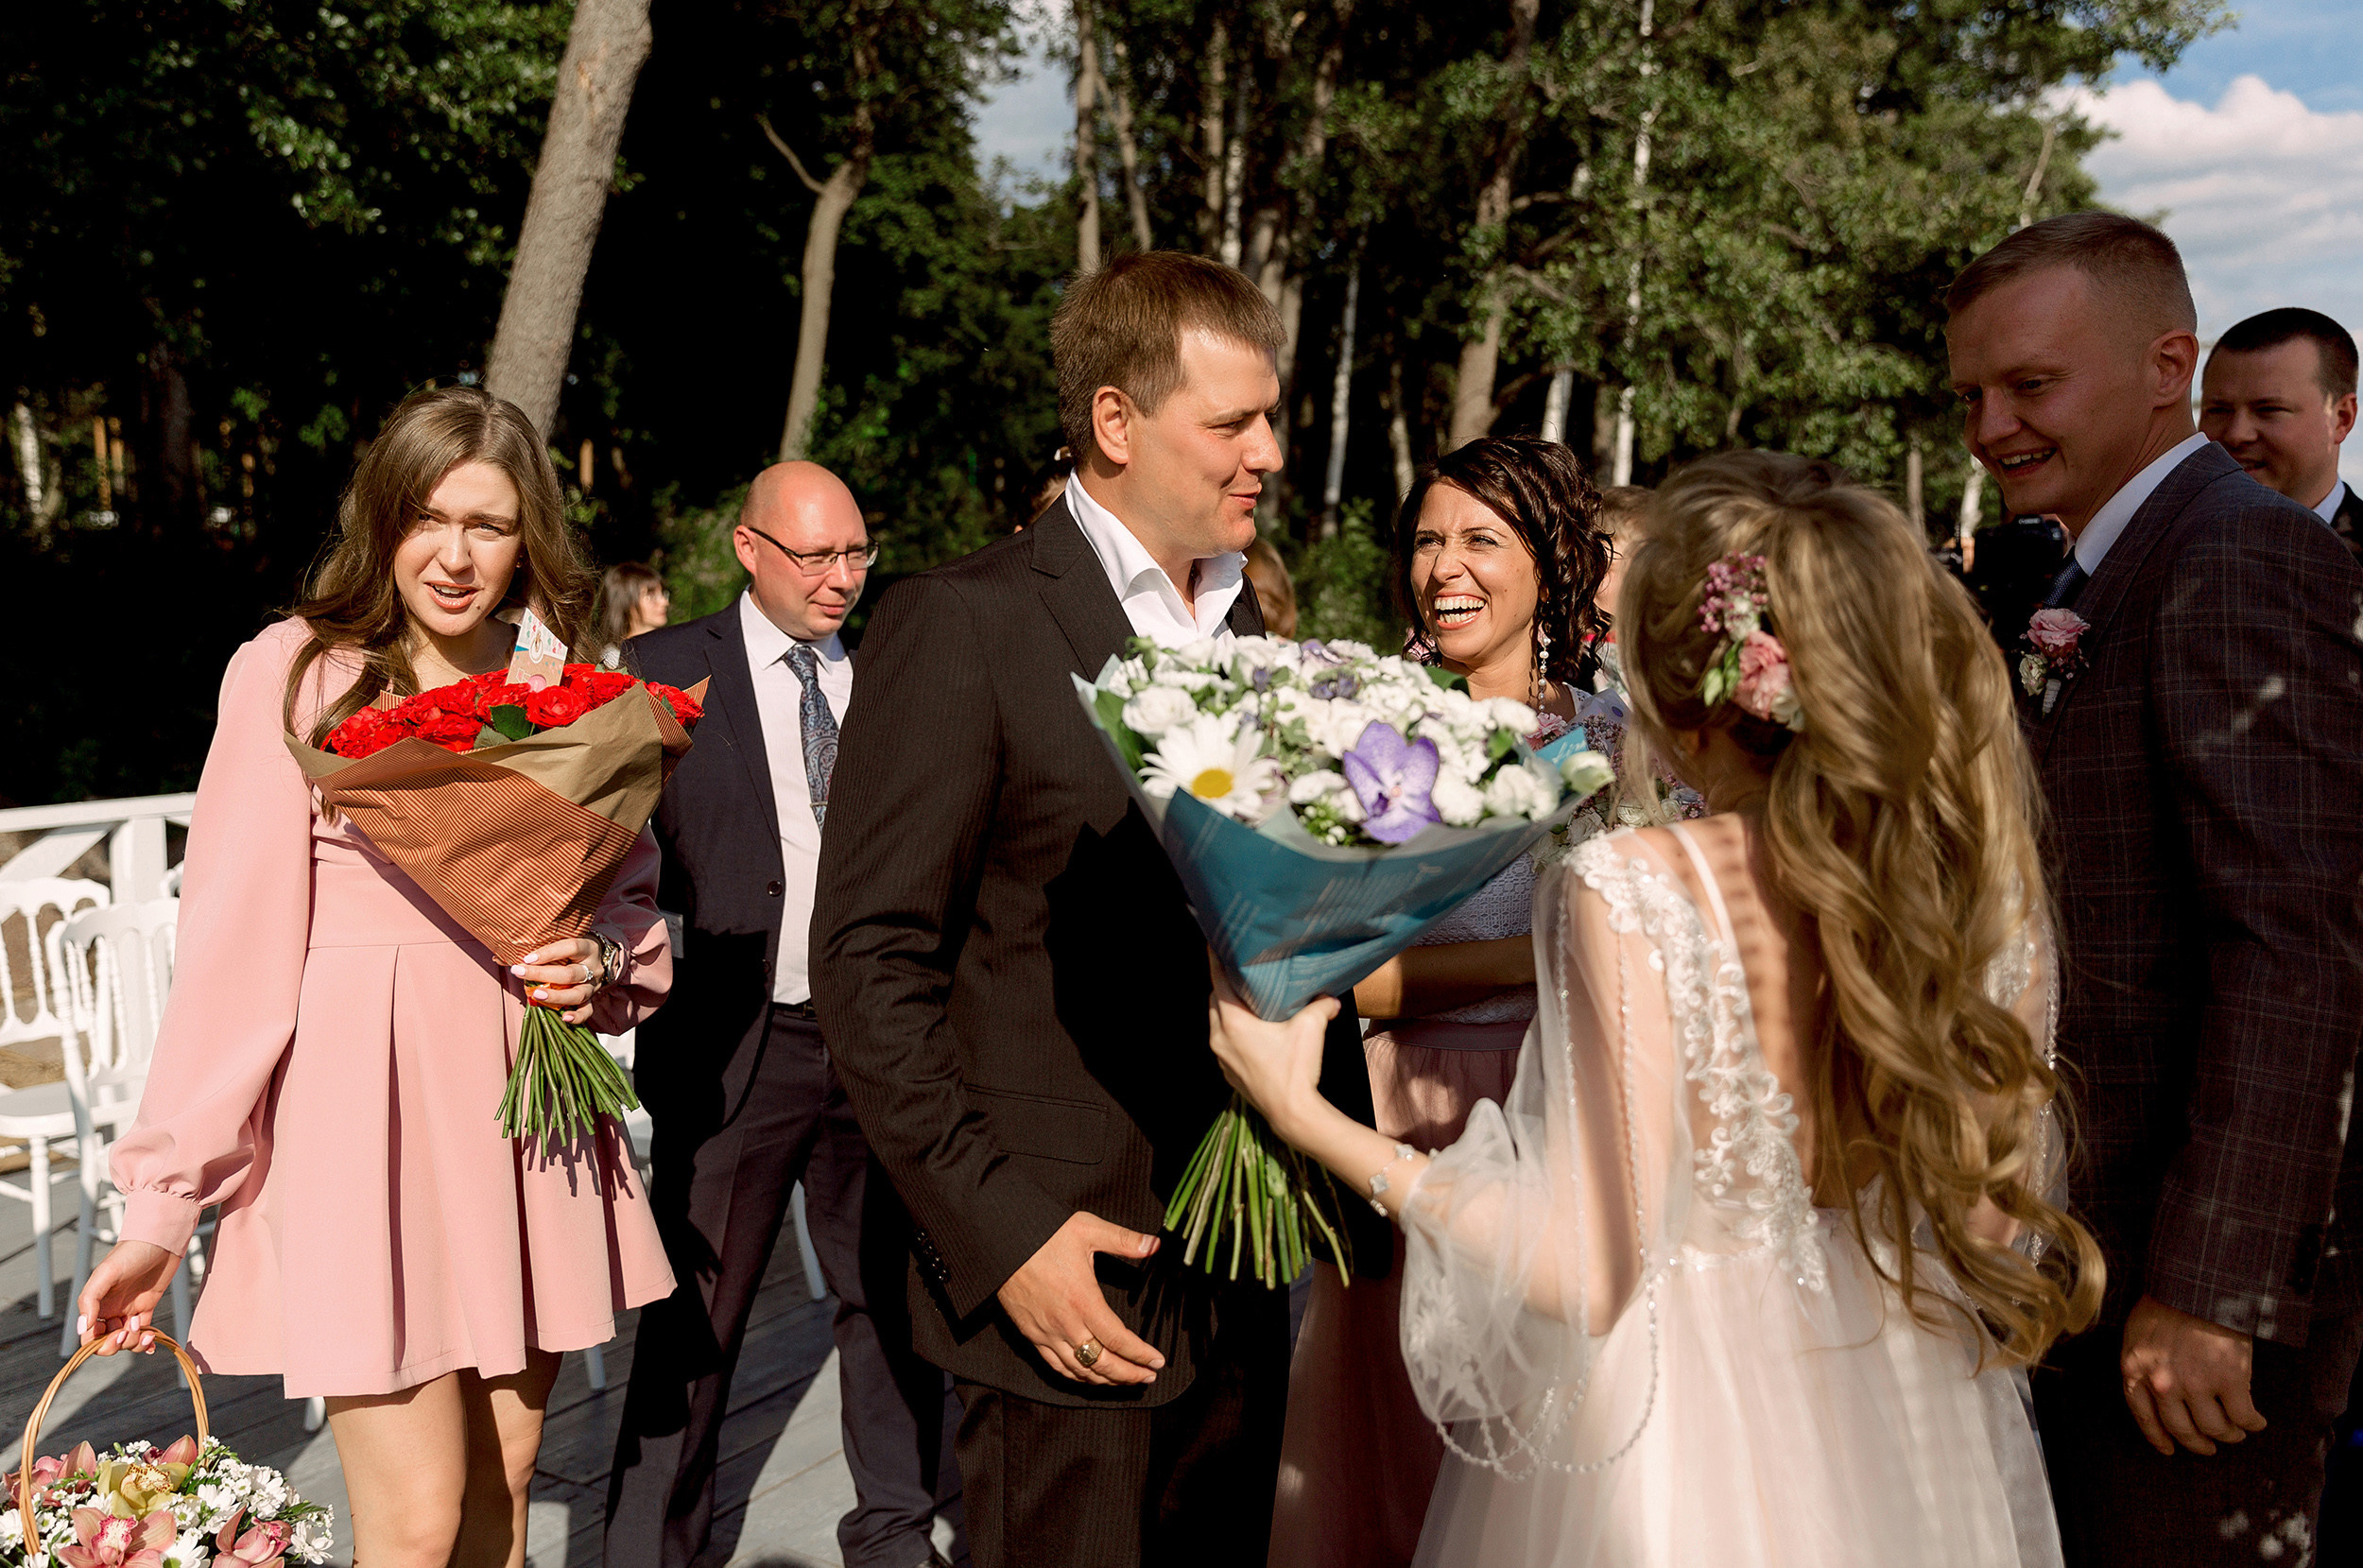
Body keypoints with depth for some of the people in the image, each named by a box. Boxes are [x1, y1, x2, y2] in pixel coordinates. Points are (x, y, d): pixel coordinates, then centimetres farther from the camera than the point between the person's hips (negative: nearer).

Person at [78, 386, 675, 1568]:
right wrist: (160, 1204, -7)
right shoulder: (293, 673, -6)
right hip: (365, 1113, -4)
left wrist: (599, 959, -9)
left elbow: (635, 892, 15)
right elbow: (234, 942, -7)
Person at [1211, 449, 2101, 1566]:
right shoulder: (1988, 875, -9)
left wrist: (1305, 1114, -17)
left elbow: (1586, 1277, -22)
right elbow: (1996, 1213, 0)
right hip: (1906, 1454, 5)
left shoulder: (1636, 893, -25)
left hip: (1680, 1469, -4)